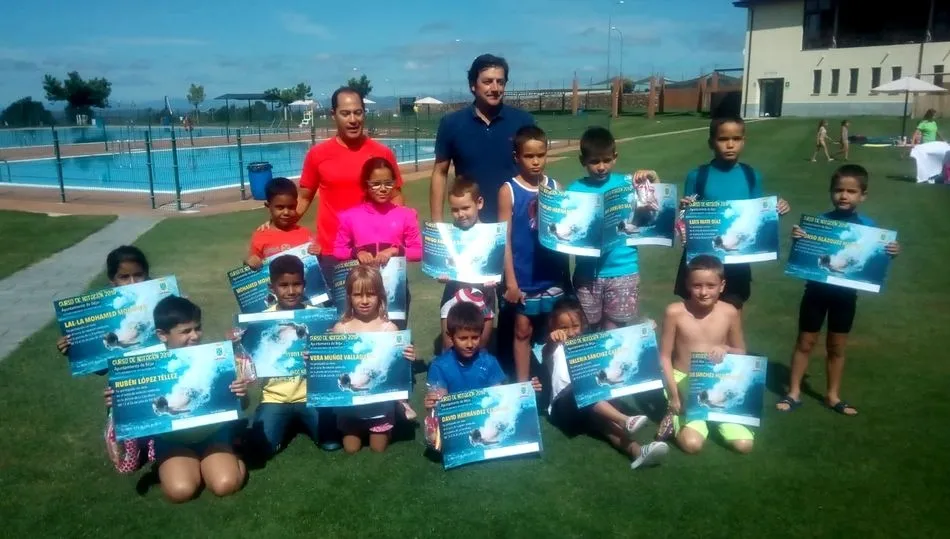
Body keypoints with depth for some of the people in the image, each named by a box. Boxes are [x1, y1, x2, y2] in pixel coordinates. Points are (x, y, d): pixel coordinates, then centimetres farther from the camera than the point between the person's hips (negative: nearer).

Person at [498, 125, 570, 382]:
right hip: (523, 276, -3)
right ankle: (522, 384, 21)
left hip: (553, 274, 3)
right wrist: (510, 280, -10)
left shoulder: (556, 187, 2)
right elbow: (505, 239, -7)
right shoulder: (508, 190, -6)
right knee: (523, 330, 9)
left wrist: (567, 274, 0)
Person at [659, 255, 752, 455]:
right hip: (684, 383, -2)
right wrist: (674, 395, -12)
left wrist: (726, 349, -16)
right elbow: (664, 357, -6)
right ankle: (677, 415, 11)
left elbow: (742, 353, 7)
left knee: (744, 444, -9)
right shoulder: (675, 312, -13)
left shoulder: (730, 313, -7)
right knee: (691, 444, -20)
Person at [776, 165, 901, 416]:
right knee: (805, 343, 9)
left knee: (837, 347, 16)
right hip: (817, 290, -1)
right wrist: (796, 239, -29)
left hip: (846, 294, 2)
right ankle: (794, 393, 21)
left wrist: (890, 253, -17)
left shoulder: (868, 226, -5)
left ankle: (833, 395, 31)